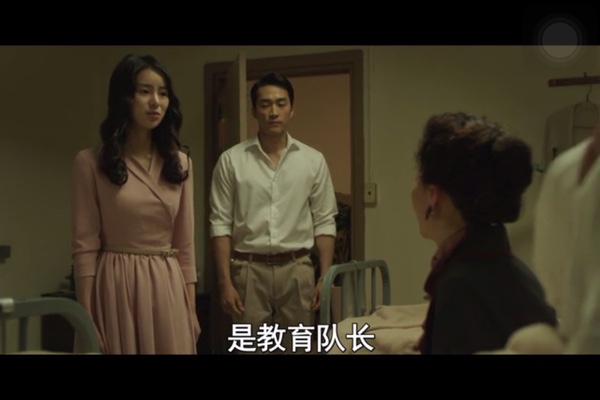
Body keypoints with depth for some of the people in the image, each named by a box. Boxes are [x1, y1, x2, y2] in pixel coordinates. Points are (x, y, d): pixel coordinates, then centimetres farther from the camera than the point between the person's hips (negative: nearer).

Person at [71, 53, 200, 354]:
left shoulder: (179, 163, 8)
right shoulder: (91, 162, -4)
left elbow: (185, 243, 9)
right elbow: (85, 245, -6)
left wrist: (191, 308, 5)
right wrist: (86, 319, -10)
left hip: (167, 286, 4)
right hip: (116, 286, -3)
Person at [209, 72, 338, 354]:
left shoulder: (313, 160, 4)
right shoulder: (231, 160, -1)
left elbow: (324, 222, 5)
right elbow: (221, 224, -1)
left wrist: (325, 277, -2)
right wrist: (225, 282, -6)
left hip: (296, 269, 1)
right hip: (248, 269, -1)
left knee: (296, 348, 7)